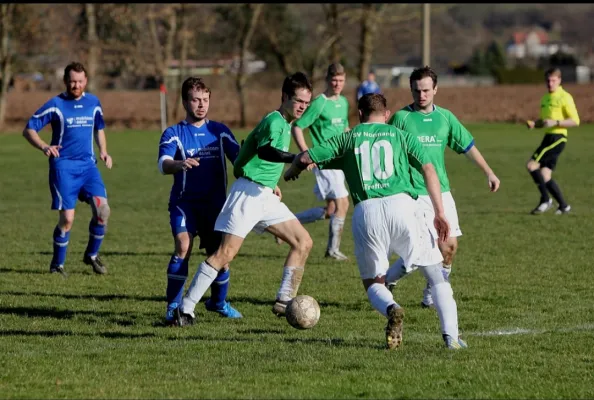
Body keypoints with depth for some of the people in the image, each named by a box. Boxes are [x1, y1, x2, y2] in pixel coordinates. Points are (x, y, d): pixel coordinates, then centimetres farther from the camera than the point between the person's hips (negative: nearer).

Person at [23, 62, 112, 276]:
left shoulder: (93, 103, 9)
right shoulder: (56, 104, -4)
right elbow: (29, 129, -4)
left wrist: (103, 151, 8)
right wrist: (44, 147, -23)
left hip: (88, 164, 4)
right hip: (63, 166, -4)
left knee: (102, 209, -13)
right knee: (67, 218, -9)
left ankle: (92, 255, 9)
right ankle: (57, 264, 10)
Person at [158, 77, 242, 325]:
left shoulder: (219, 131, 8)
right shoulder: (174, 134, -2)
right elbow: (163, 164, -19)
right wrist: (180, 164, -43)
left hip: (215, 202, 3)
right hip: (184, 202, -3)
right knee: (183, 247, -23)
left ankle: (218, 302, 32)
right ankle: (173, 306, -16)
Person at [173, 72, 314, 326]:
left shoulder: (286, 124, 15)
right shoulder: (274, 121, -15)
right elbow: (264, 150, -36)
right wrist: (295, 159, -49)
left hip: (266, 197, 9)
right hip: (248, 191, -9)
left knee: (303, 242, 4)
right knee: (226, 252, -14)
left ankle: (284, 301, 9)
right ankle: (186, 308, -12)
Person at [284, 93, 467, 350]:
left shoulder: (348, 138, 19)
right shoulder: (401, 136, 19)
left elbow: (305, 158, 14)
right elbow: (428, 169, 6)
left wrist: (291, 172, 37)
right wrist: (440, 213, 4)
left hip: (366, 211, 0)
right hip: (402, 204, 0)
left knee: (373, 283, 15)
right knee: (436, 274, 12)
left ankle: (391, 309, -20)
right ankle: (451, 336, -3)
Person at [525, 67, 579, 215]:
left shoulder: (565, 97, -8)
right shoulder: (546, 98, 17)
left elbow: (575, 121, -12)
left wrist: (555, 122, -22)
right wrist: (534, 124, 7)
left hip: (558, 138, -9)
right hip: (548, 137, 9)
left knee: (531, 165, -16)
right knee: (545, 176, 4)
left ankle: (545, 199, -7)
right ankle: (563, 205, 13)